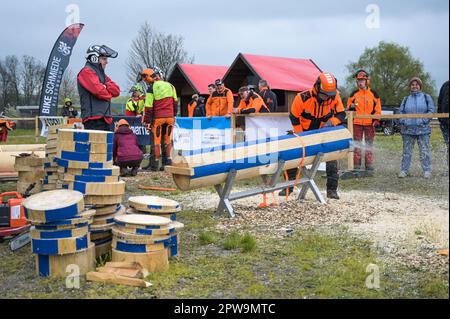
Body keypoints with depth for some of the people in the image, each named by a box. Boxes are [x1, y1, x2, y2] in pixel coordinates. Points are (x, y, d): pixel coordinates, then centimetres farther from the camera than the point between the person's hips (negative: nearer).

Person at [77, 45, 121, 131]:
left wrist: (105, 86, -5)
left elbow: (116, 91, 13)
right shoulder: (86, 72, -2)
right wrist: (109, 94, 3)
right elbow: (98, 91, -16)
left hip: (106, 118, 9)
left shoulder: (102, 75, 25)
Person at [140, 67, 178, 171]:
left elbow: (149, 106, -6)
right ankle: (168, 162, 14)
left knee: (156, 140, 3)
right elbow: (175, 102, 14)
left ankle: (155, 164, 5)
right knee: (168, 140, 13)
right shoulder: (170, 86, 9)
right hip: (170, 117, 4)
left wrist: (147, 121, -1)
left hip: (158, 117, -4)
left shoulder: (152, 87, -5)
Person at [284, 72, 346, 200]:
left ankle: (332, 189, -3)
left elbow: (341, 114, -9)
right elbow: (294, 118, -14)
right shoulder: (302, 98, -27)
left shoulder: (335, 96, -19)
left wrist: (331, 122, -30)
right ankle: (288, 186, 13)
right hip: (304, 131, -1)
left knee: (331, 157, -10)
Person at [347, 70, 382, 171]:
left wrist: (376, 119, -3)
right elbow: (349, 105, 13)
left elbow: (377, 107, 5)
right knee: (357, 145, 3)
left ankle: (369, 166, 11)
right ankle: (356, 166, 8)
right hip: (357, 122, 1)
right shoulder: (354, 93, 7)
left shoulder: (373, 93, 4)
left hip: (369, 123, -1)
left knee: (369, 145, 5)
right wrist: (351, 106, -11)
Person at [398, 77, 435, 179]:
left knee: (424, 151, -2)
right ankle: (404, 170, 11)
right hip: (408, 129, 2)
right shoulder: (406, 99, 15)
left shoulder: (426, 97, 7)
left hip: (423, 129, -2)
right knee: (406, 151, 5)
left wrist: (424, 120, -11)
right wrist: (403, 121, -3)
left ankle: (427, 171, 4)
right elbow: (401, 111, 15)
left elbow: (431, 111, 2)